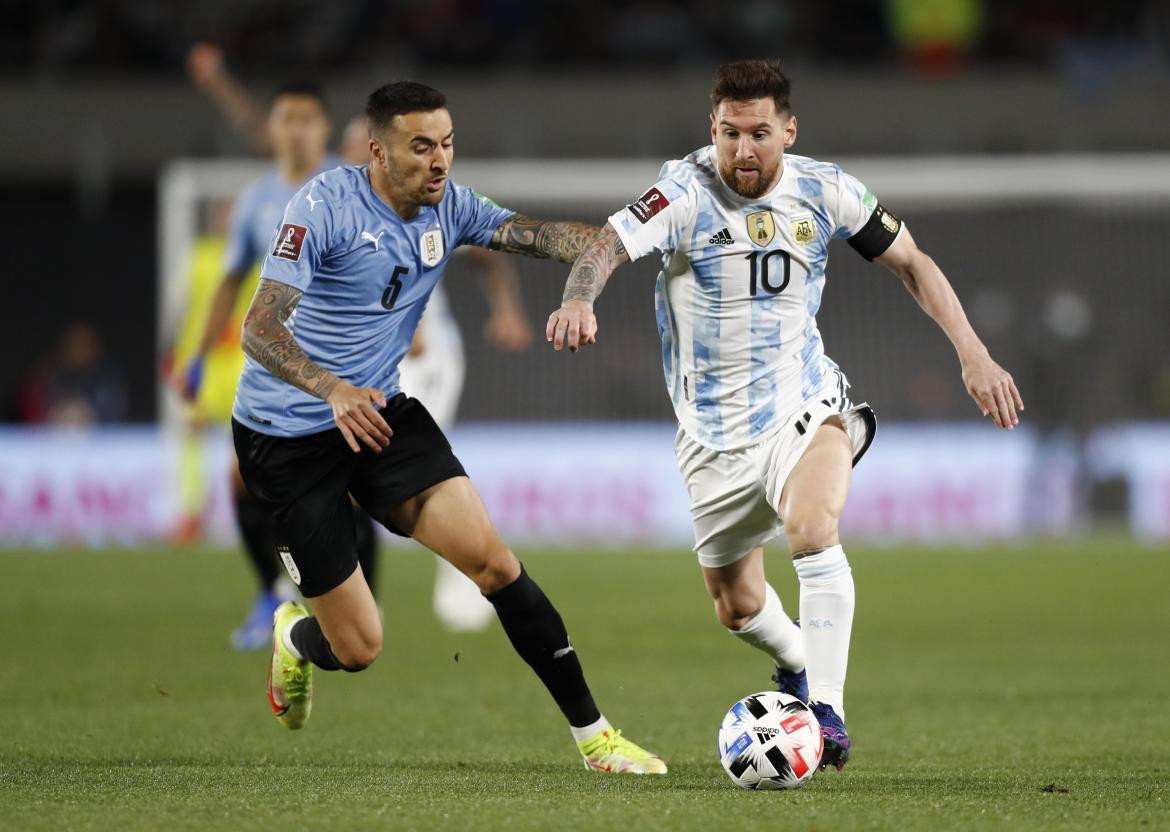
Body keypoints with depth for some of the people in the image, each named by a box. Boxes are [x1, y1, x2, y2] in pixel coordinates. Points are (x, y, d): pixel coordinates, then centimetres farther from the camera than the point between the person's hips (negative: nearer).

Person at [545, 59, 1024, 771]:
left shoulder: (823, 191, -7)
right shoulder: (687, 192, -16)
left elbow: (911, 260, 7)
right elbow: (608, 248, -32)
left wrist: (973, 353, 0)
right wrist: (579, 300, -55)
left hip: (803, 404, -1)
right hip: (715, 431, 1)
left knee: (812, 529, -32)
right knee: (737, 606, 13)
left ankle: (828, 709, -26)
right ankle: (797, 660, 48)